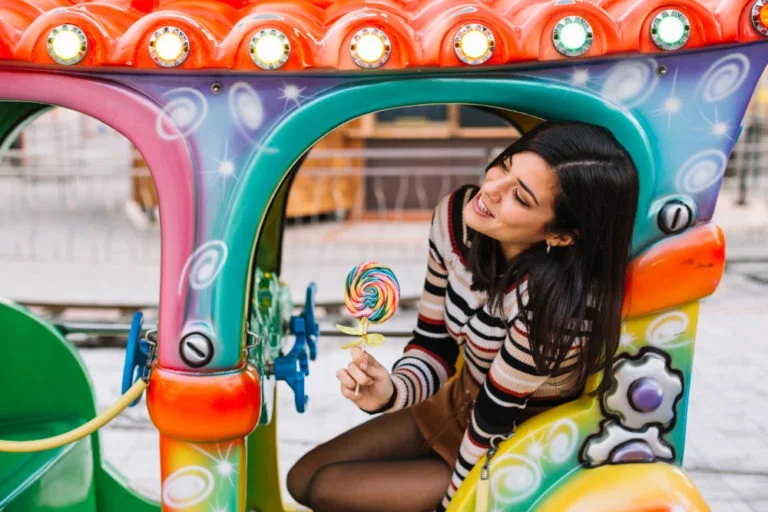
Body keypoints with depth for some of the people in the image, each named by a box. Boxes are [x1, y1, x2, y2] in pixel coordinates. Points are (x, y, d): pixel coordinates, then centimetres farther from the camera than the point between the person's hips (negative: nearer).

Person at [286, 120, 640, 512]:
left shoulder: (556, 302, -37)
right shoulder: (456, 217, -16)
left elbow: (495, 419, -23)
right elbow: (433, 344, -5)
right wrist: (391, 391, -25)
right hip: (460, 402, 7)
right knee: (303, 480, 8)